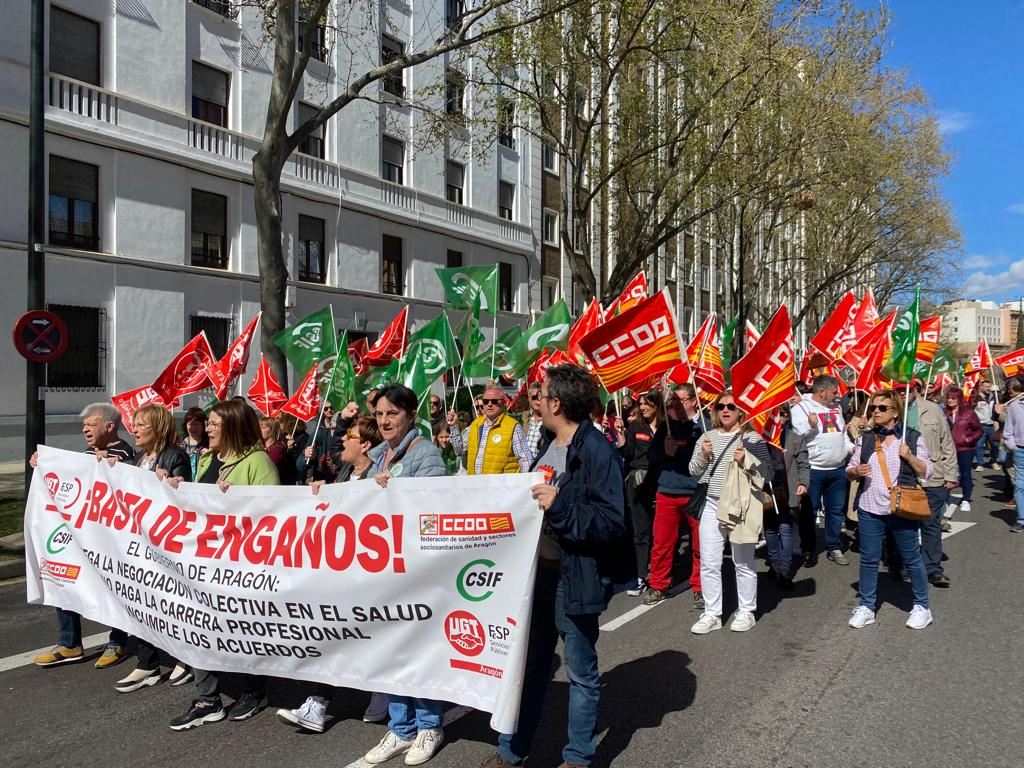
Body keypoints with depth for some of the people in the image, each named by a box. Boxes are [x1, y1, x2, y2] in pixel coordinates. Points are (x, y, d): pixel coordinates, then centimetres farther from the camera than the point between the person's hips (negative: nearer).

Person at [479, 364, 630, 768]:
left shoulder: (596, 451, -18)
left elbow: (613, 522, -22)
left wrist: (560, 506, -28)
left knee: (581, 672, 11)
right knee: (530, 665, 19)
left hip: (573, 579, -8)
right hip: (539, 570, 8)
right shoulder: (549, 445, 9)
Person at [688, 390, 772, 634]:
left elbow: (764, 474, -7)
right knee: (709, 563, 6)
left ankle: (746, 612, 24)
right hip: (712, 505, 4)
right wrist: (703, 455, -7)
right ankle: (711, 614, 18)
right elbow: (694, 471, 11)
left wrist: (745, 463, -22)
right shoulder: (707, 437, 9)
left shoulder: (752, 438, -4)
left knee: (743, 562, 8)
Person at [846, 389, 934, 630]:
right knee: (868, 560, 8)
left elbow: (926, 472, -1)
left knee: (912, 559, 9)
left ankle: (921, 607, 25)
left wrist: (909, 456, -17)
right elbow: (849, 471, 11)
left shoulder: (912, 437, -1)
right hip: (869, 509, 3)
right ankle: (866, 607, 19)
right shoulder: (865, 439, 7)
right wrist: (856, 470, -12)